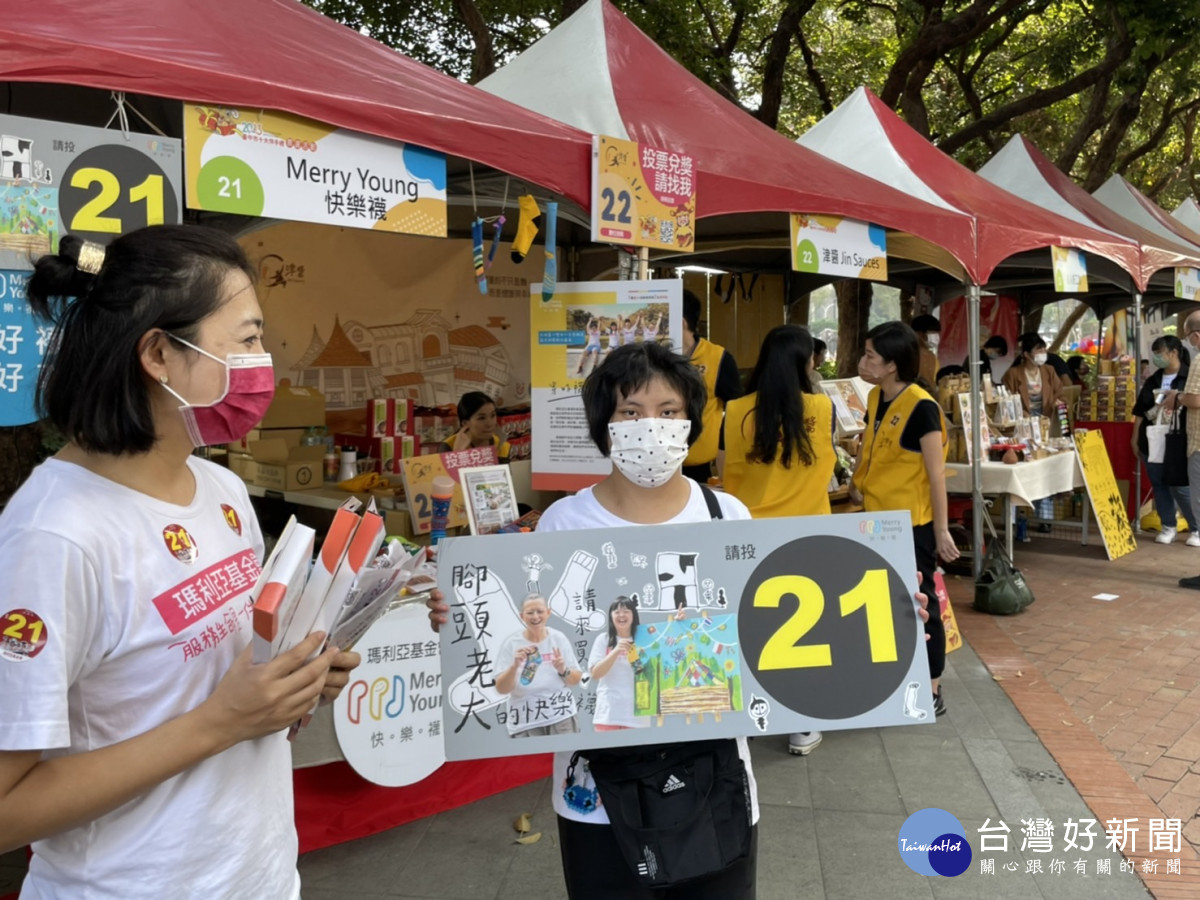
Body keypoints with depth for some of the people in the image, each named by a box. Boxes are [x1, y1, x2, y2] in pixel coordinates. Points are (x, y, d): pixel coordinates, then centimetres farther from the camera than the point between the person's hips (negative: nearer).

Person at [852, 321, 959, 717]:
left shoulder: (921, 408, -18)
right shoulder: (875, 399, 5)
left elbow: (936, 474, -16)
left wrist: (941, 530, -15)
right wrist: (857, 482, 2)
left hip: (912, 524, -8)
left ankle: (932, 692, 17)